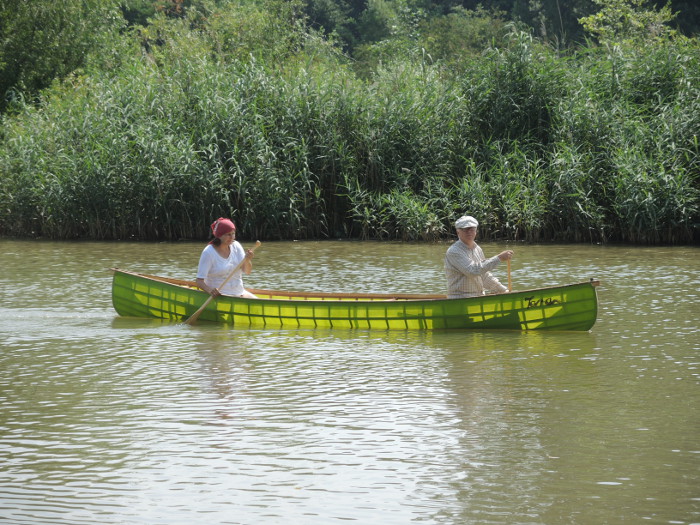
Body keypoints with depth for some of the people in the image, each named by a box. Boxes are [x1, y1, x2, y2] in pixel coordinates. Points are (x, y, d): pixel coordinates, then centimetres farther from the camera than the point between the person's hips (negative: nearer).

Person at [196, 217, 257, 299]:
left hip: (239, 292, 6)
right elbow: (199, 281, -13)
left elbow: (247, 272, -1)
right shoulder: (208, 252, -10)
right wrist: (210, 291, -34)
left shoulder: (236, 246, 6)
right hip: (218, 295, -6)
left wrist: (247, 261, -24)